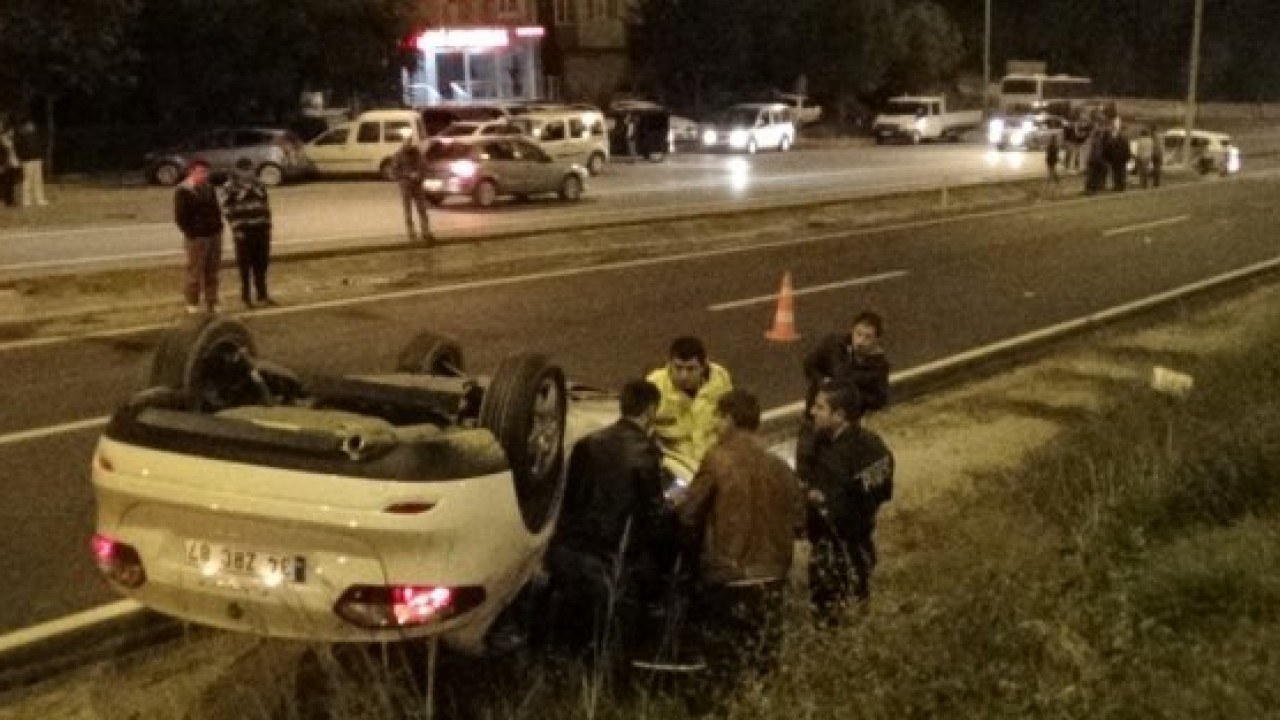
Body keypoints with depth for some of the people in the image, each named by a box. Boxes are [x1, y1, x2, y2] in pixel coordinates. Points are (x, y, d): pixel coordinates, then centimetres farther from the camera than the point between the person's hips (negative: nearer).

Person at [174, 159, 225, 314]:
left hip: (214, 236, 7)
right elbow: (180, 217, -11)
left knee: (212, 272, 10)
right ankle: (192, 304, 4)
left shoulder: (209, 189, 14)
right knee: (195, 272, -4)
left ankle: (211, 303, 17)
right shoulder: (183, 191, -8)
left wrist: (218, 228, 12)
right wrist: (191, 234, -15)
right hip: (196, 238, -7)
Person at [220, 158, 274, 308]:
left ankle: (262, 295, 17)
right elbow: (228, 210, -9)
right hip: (243, 232, -5)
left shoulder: (259, 186, 13)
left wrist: (268, 227, 9)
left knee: (262, 264, 8)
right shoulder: (230, 188, -3)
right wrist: (236, 229, -15)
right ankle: (246, 297, 6)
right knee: (245, 265, 0)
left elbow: (266, 207, 15)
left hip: (261, 230, 5)